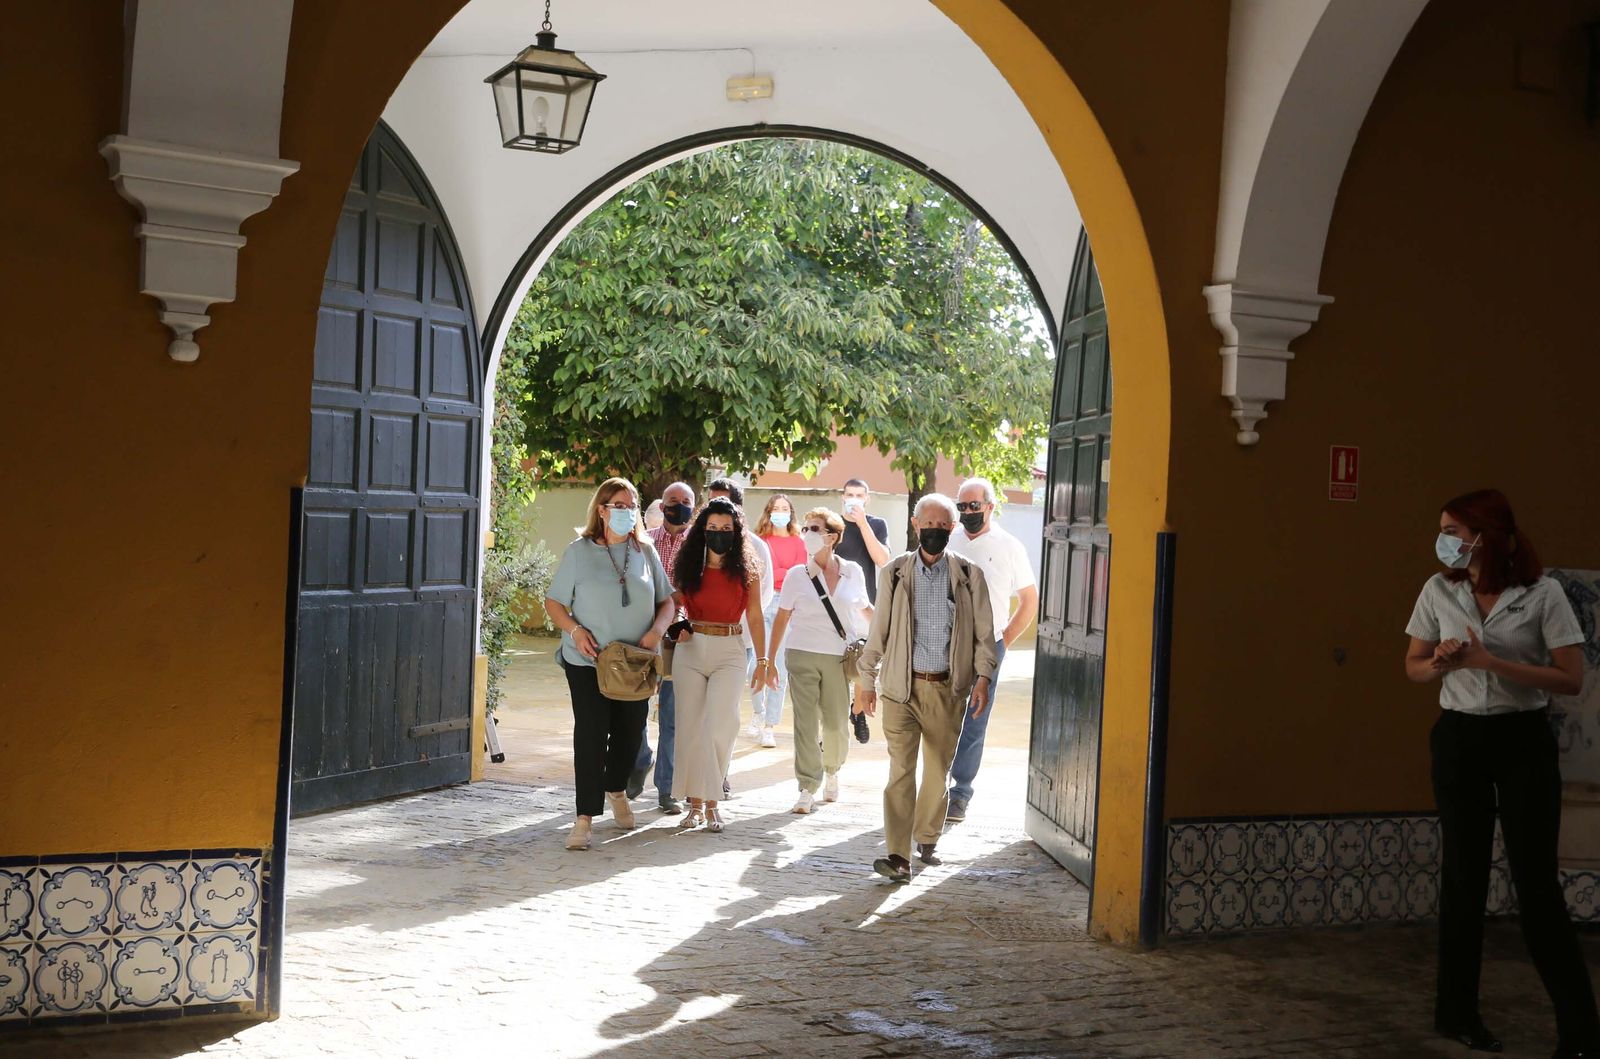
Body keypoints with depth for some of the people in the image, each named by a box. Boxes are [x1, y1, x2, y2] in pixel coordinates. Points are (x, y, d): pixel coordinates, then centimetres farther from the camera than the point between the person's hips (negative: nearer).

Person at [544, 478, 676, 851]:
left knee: (630, 732, 13)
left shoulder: (645, 552, 7)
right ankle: (585, 818, -3)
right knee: (590, 733, -8)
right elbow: (554, 602, 2)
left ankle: (615, 789, 41)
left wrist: (657, 629, -8)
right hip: (588, 661, -3)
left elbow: (666, 600, 12)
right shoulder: (579, 551, -1)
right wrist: (574, 630, -15)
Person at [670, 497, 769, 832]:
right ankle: (696, 802, 12)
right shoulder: (690, 567, 5)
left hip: (728, 652, -2)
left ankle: (711, 801, -2)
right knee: (690, 726, 3)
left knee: (720, 726, -13)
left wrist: (762, 660, 3)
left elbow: (754, 618, 5)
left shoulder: (746, 571, 2)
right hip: (690, 649, 2)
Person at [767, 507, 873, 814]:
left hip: (839, 658, 1)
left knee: (837, 724, 4)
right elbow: (782, 618, 5)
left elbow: (865, 609, 19)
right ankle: (808, 788, 1)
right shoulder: (797, 575, 2)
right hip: (803, 655, -1)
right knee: (806, 723, -4)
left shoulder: (852, 572, 4)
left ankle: (831, 771, 32)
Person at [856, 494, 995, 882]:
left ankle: (927, 839, 32)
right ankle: (898, 856, -12)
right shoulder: (895, 572, 3)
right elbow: (878, 629, 7)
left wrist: (983, 676, -5)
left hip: (948, 689, 1)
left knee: (938, 770, 12)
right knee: (901, 769, -9)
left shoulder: (969, 575, 3)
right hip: (902, 686, -1)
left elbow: (984, 631, 5)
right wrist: (866, 679, 7)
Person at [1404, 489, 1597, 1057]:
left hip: (1523, 742, -3)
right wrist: (1442, 663, -12)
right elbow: (1414, 666, 11)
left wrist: (1491, 662, -20)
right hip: (1459, 739, 3)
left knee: (1537, 881, -3)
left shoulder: (1543, 594, -10)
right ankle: (1457, 1010, 21)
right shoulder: (1439, 591, 0)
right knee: (1464, 873, 9)